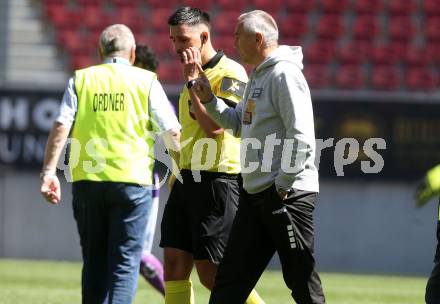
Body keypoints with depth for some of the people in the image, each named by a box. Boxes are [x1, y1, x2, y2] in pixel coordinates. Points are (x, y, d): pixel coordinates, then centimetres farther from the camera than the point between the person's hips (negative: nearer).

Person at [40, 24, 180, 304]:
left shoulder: (81, 79, 8)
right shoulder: (146, 81, 4)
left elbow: (61, 126, -3)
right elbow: (172, 133, 3)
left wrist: (49, 171, -3)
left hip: (86, 179, 2)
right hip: (131, 180, -2)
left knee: (94, 261, 13)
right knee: (125, 262, -1)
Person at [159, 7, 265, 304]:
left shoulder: (230, 73, -10)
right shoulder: (197, 74, 18)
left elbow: (215, 126, -21)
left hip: (217, 180, -9)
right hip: (186, 179, 9)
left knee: (212, 274, -7)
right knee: (175, 265, 1)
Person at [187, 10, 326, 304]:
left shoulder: (285, 74, -14)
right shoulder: (257, 77, 16)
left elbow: (301, 138, -20)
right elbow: (238, 122, 24)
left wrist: (282, 186, -18)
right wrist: (208, 99, 10)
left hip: (288, 194, -10)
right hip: (255, 194, 10)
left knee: (301, 280, -3)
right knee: (230, 279, 9)